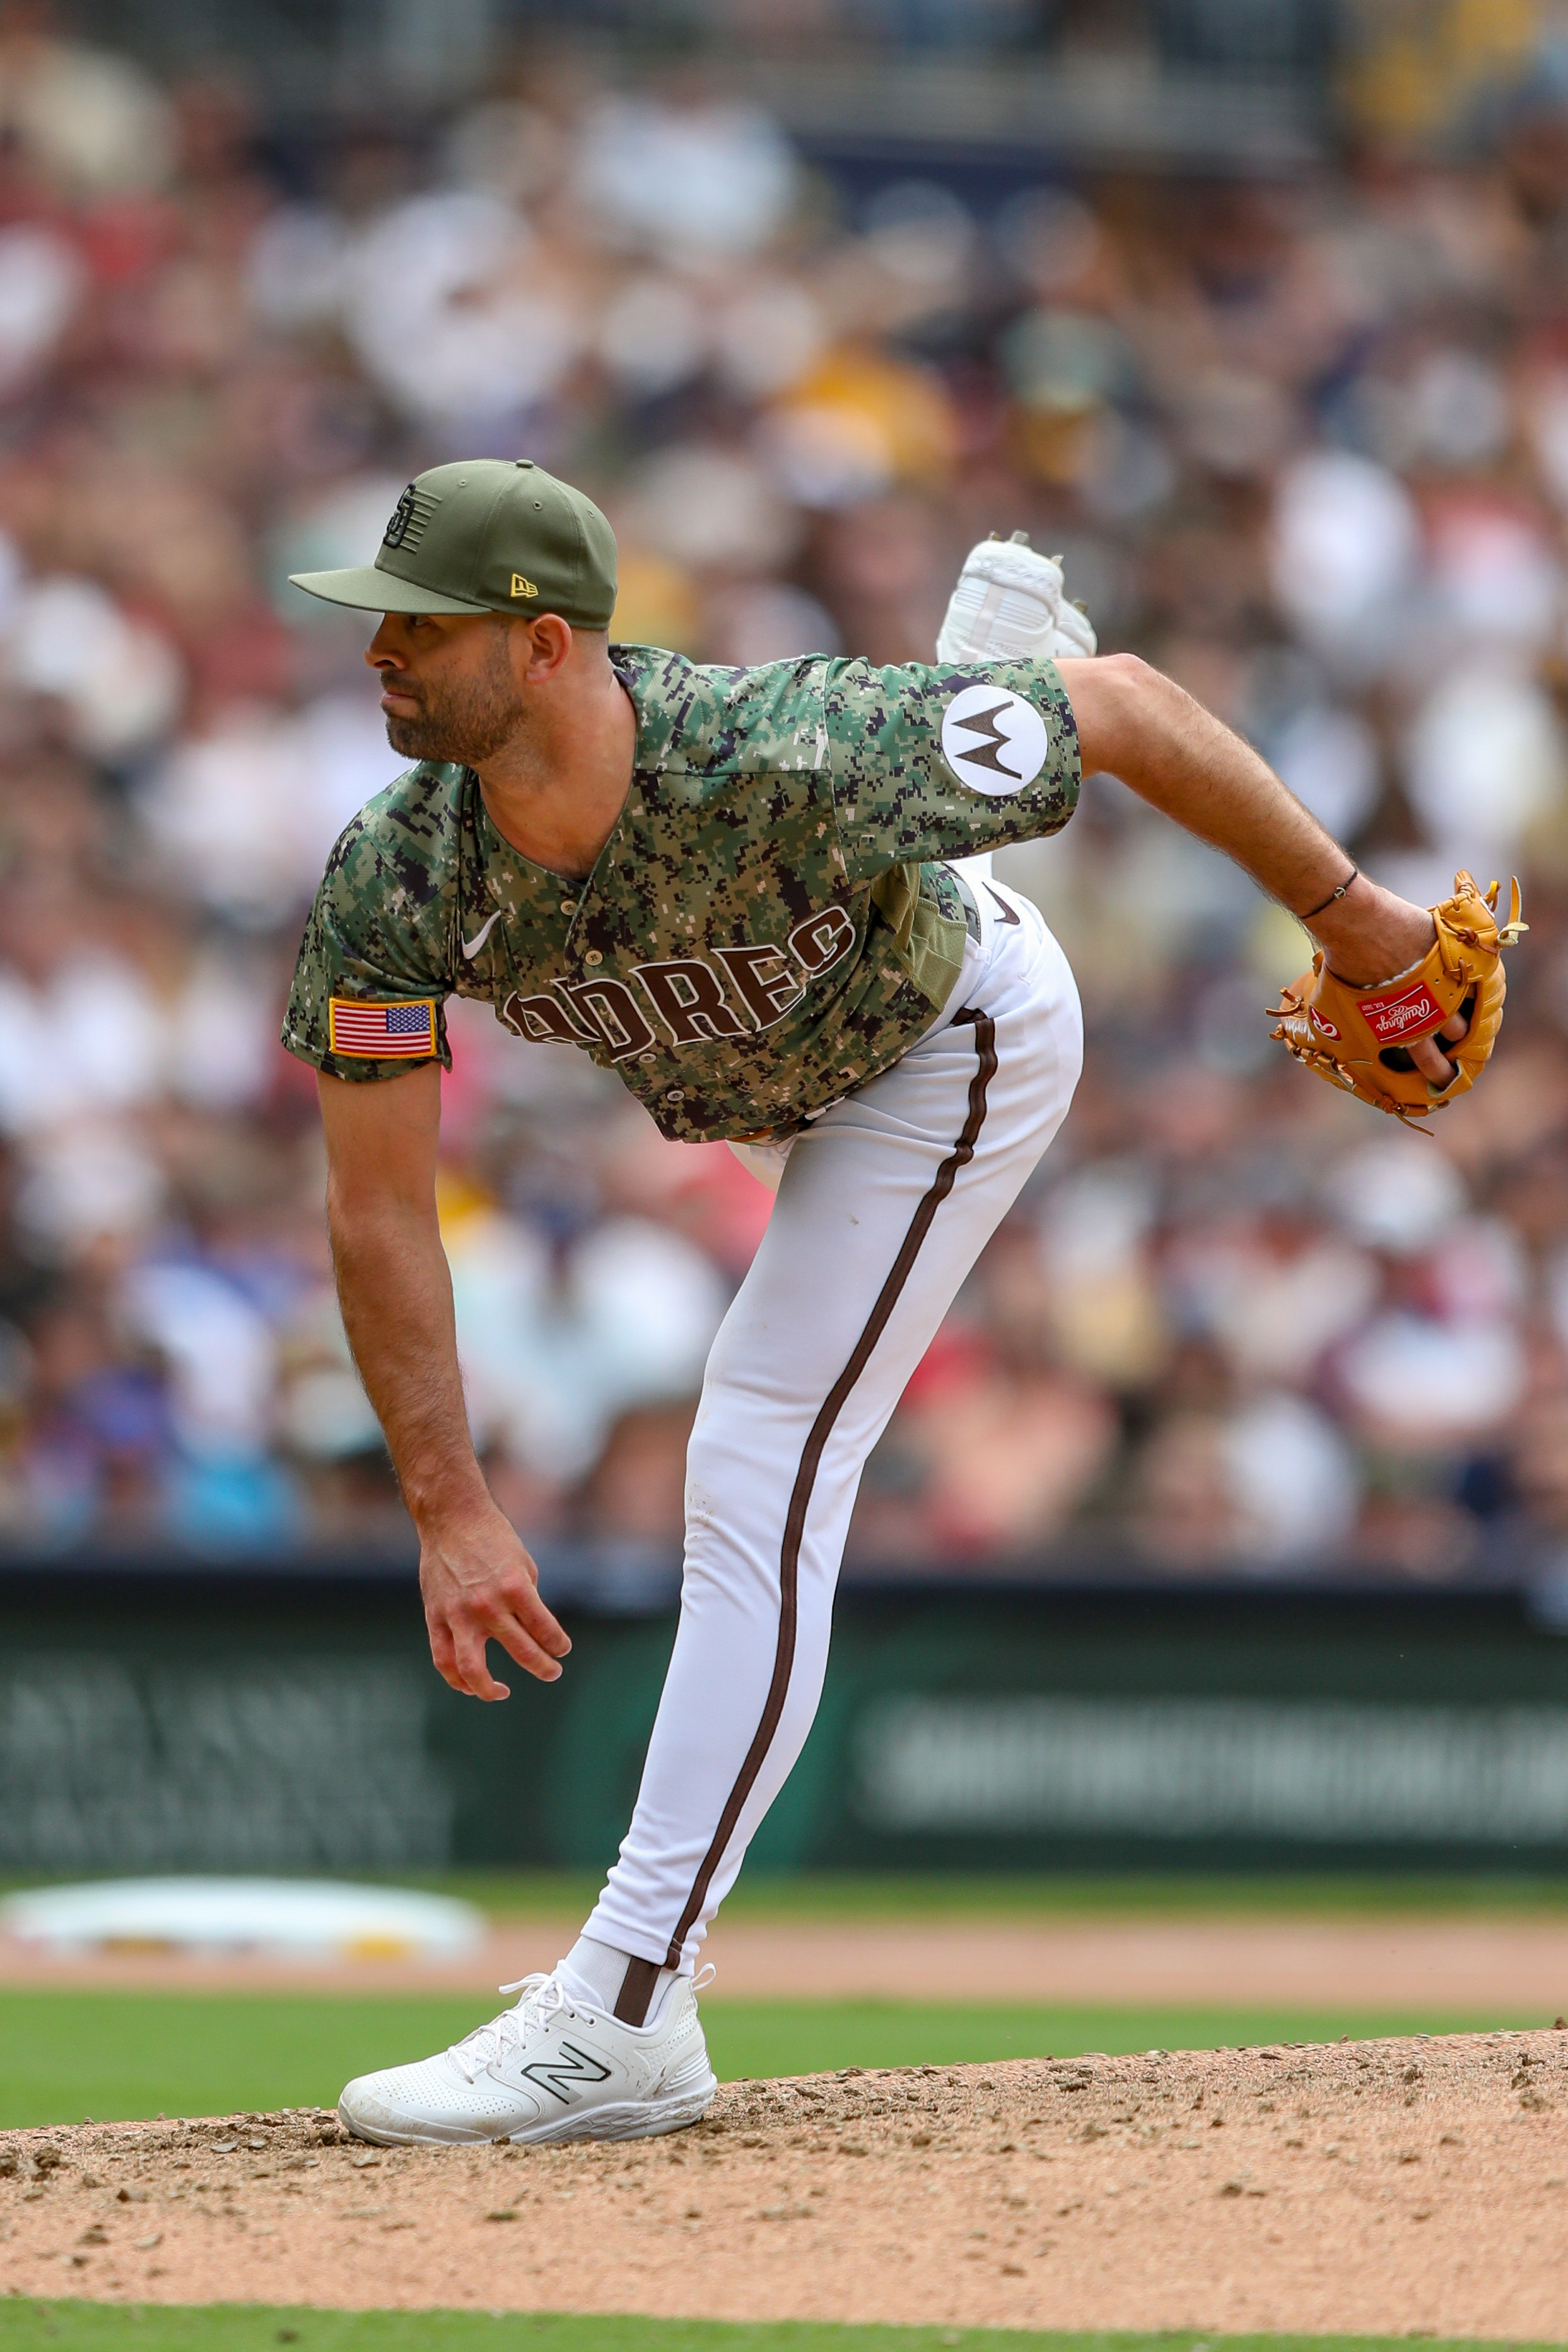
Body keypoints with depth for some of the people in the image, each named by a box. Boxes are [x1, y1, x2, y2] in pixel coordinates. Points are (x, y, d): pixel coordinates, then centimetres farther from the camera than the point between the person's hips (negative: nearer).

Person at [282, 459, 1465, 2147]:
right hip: (746, 1079, 6)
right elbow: (377, 1212, -28)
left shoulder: (787, 758, -47)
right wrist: (447, 1508, -37)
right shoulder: (393, 882, -35)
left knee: (759, 1484, -18)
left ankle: (624, 2013, -17)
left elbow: (1121, 705, -33)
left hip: (953, 1049, -6)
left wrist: (1345, 913, -23)